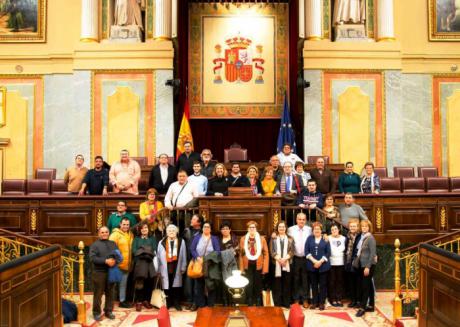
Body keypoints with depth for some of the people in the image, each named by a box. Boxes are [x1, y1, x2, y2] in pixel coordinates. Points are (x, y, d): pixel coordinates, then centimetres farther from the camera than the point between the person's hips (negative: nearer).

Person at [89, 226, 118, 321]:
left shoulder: (113, 244, 15)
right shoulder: (95, 244, 0)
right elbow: (92, 258, -13)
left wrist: (114, 260, -13)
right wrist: (105, 261, -21)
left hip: (111, 272, 4)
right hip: (99, 273, -4)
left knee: (110, 293, 10)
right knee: (98, 294, 1)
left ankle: (108, 311, 22)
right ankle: (96, 313, 13)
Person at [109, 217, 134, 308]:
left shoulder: (130, 235, 11)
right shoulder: (115, 234, -10)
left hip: (127, 264, 7)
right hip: (119, 264, -6)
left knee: (124, 283, 15)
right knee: (122, 283, 0)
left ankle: (123, 299, 25)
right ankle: (122, 301, 10)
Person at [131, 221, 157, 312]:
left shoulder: (152, 238, 15)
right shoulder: (136, 239, 13)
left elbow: (155, 250, 4)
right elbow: (134, 251, 1)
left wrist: (148, 253, -11)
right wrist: (142, 253, -12)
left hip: (150, 263, 1)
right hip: (140, 263, -1)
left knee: (149, 283, 2)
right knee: (139, 283, -8)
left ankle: (146, 300, 15)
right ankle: (139, 302, -2)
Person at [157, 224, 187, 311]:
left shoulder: (181, 242, 6)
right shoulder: (162, 243, 5)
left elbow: (183, 256, 6)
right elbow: (158, 257, 5)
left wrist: (183, 268, 2)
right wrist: (159, 269, 3)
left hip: (176, 268, 0)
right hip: (166, 268, 0)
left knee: (176, 286, 4)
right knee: (167, 286, 4)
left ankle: (176, 303, 15)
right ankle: (168, 303, 17)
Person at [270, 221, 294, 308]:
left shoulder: (290, 239, 10)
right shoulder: (273, 239, 9)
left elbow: (292, 251, 1)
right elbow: (272, 251, 0)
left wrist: (285, 259, -14)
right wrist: (278, 259, -14)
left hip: (287, 264, 1)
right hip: (276, 264, -1)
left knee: (287, 284, 3)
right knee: (277, 284, 0)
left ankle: (286, 303, 10)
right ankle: (277, 304, 6)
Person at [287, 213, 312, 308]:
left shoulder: (309, 229, 0)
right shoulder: (291, 229, -2)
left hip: (306, 258, 0)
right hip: (295, 258, 0)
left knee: (305, 279, 6)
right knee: (295, 279, 7)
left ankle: (305, 300, 16)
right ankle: (296, 299, 18)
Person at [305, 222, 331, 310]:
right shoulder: (309, 238, 6)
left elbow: (328, 253, -3)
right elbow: (306, 251, 1)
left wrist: (320, 261, -13)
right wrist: (314, 261, -11)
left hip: (323, 265, -2)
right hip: (312, 265, 2)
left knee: (323, 284, 3)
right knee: (314, 284, 8)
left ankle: (322, 303, 11)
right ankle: (314, 302, 17)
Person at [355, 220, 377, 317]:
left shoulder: (370, 238, -13)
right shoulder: (362, 237, 9)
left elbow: (373, 253, -17)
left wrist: (368, 267, -19)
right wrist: (357, 263, 6)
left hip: (368, 265, -7)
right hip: (362, 265, 7)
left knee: (365, 285, -5)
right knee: (368, 285, 14)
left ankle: (362, 307, -2)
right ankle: (371, 305, 22)